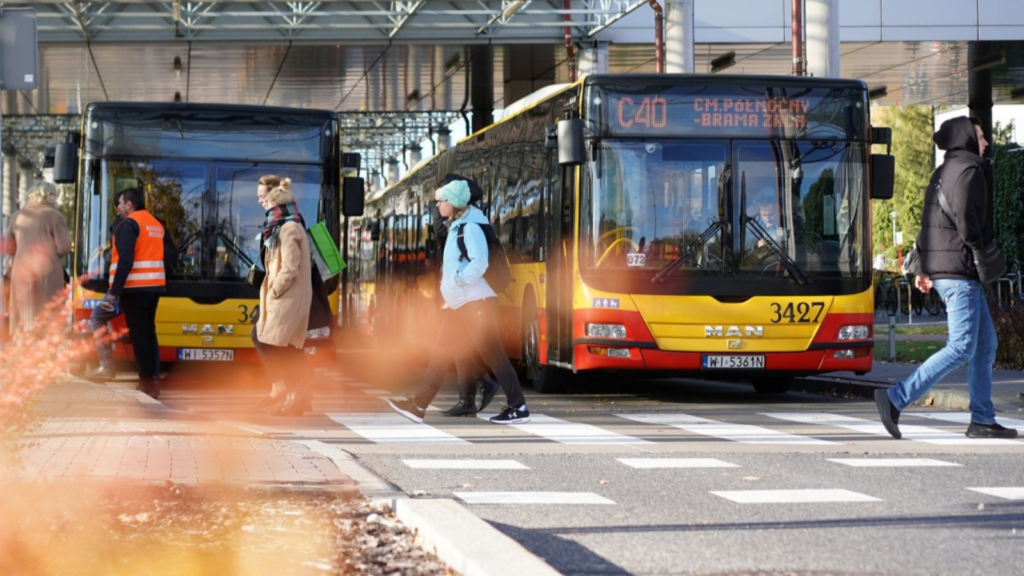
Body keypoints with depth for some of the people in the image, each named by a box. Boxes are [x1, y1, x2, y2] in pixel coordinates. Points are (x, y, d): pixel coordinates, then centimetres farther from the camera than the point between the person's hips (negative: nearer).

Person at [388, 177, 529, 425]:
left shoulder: (470, 228, -14)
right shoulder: (457, 227, 14)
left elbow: (479, 264, -26)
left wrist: (458, 280, -19)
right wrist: (448, 287, 14)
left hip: (476, 302, -10)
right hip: (458, 304, 10)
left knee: (492, 355, -8)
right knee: (441, 353, 9)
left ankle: (518, 408, -4)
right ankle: (419, 405, 11)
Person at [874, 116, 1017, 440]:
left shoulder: (943, 172, 20)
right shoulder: (968, 169, -10)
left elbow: (930, 221, 20)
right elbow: (963, 211, -23)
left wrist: (924, 268, 20)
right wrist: (979, 248, -11)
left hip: (940, 268, 10)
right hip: (959, 270, -10)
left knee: (985, 345, 12)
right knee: (961, 348, -12)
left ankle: (982, 420, 11)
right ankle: (895, 400, -15)